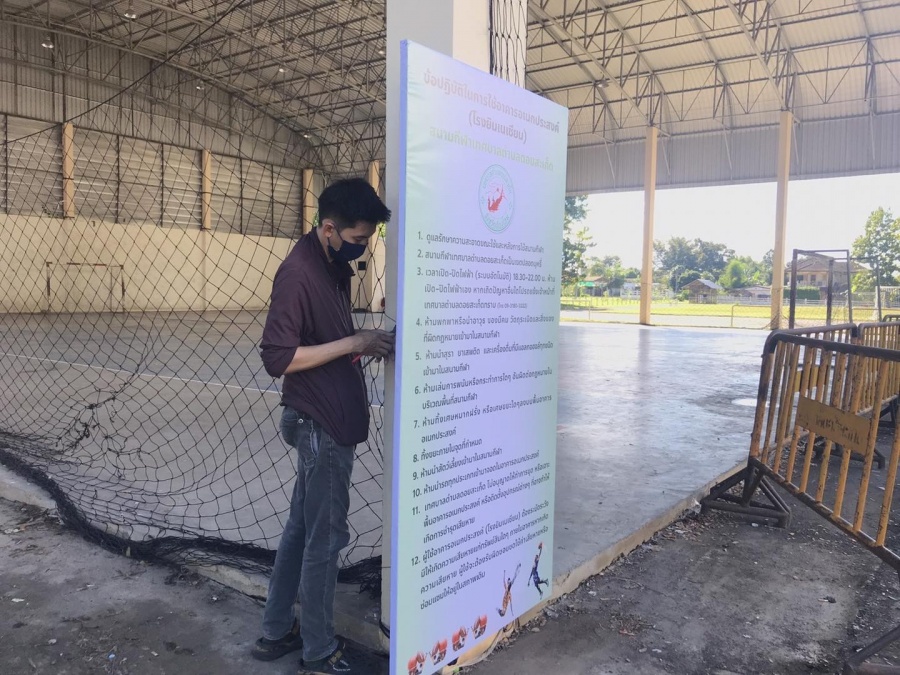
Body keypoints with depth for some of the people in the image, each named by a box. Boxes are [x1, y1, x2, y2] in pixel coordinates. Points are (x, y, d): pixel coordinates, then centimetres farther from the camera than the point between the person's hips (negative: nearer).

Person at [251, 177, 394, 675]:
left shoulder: (336, 266, 9)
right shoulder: (298, 272, -20)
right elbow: (278, 357, -23)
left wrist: (365, 344, 4)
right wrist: (355, 343, -21)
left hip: (329, 420, 9)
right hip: (320, 424, -9)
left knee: (301, 529, 18)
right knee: (326, 537, 4)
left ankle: (276, 632, 33)